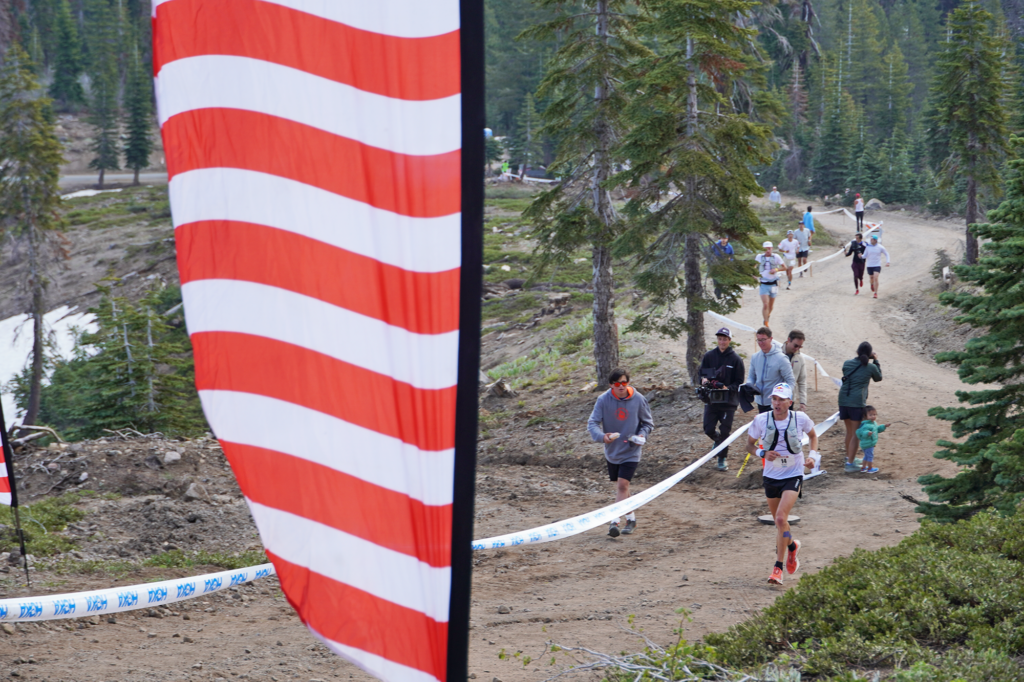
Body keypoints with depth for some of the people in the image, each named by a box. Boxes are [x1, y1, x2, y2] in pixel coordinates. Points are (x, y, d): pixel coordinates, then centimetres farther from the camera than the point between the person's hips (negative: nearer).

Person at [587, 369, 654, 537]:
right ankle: (631, 518, 30)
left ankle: (615, 521, -10)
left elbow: (648, 423, 5)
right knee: (619, 486, 13)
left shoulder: (638, 399, -8)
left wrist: (642, 435, -15)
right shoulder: (603, 400, -10)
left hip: (631, 451, -2)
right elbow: (592, 423, -13)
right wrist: (602, 436, -33)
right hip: (612, 451, 2)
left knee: (622, 485, -14)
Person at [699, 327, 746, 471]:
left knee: (724, 431, 0)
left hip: (729, 401, -3)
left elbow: (739, 382, -2)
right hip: (711, 400, 3)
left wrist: (728, 388, -20)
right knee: (709, 429, 2)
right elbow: (702, 373, 11)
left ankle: (722, 459, 14)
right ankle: (718, 440, 36)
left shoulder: (736, 359, -5)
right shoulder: (709, 356, 4)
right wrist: (704, 379, -12)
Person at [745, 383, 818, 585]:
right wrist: (762, 453, -16)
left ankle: (778, 568, -13)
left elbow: (812, 435, 12)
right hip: (771, 476, 3)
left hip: (793, 475, -3)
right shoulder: (761, 420, -9)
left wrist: (813, 454, -4)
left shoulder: (800, 418, -10)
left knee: (781, 518, -19)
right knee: (779, 521, 14)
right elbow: (750, 444, 4)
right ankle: (792, 546, 48)